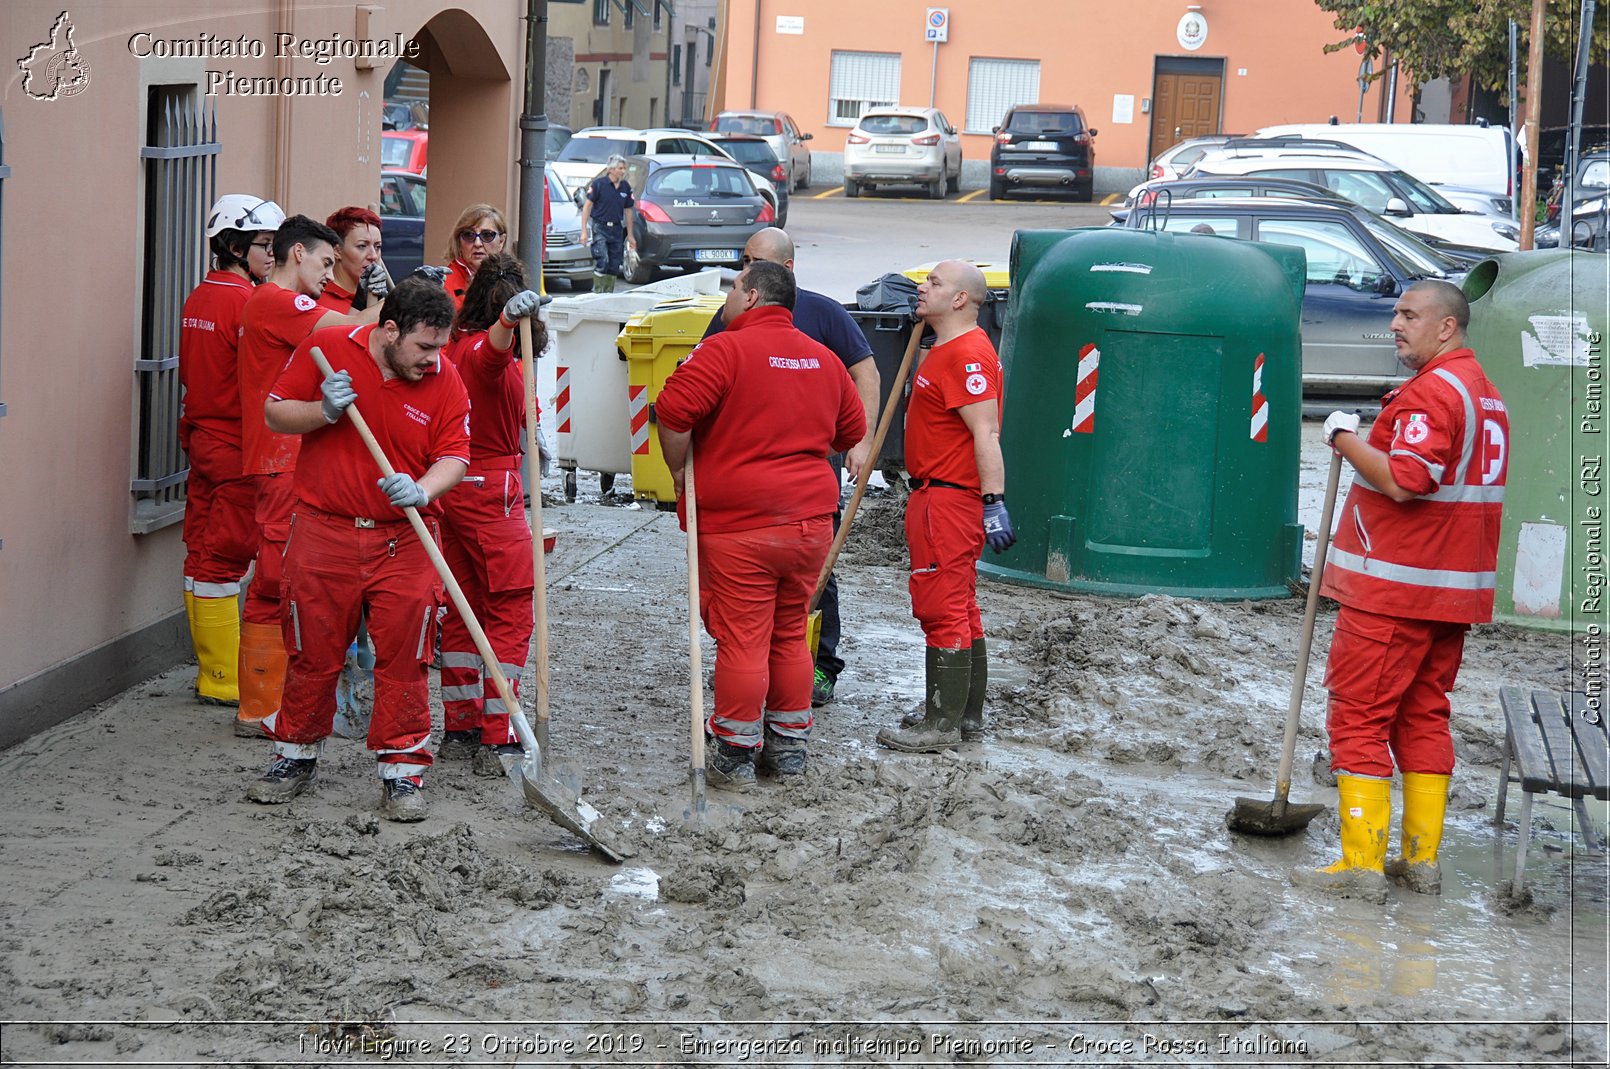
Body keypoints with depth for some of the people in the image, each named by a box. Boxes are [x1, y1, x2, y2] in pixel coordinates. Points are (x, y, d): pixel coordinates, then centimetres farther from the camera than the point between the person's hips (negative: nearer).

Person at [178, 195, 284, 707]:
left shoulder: (198, 298, 10)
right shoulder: (246, 301, -16)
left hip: (202, 437, 9)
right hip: (238, 444, -9)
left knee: (204, 554, 10)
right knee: (228, 555, -4)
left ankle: (211, 668, 18)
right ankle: (225, 679, 1)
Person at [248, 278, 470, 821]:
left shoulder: (444, 380, -3)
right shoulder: (326, 348, -5)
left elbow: (454, 456, -2)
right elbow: (274, 412, 1)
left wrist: (423, 489, -22)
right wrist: (324, 411, -17)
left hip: (404, 541, 0)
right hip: (324, 532, 0)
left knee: (403, 659, -1)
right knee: (312, 654, 9)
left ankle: (402, 770, 10)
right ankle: (296, 756, 27)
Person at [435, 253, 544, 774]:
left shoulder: (456, 345, 7)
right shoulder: (484, 350, -17)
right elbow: (493, 345, -43)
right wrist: (511, 318, -62)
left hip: (453, 490, 9)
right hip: (491, 491, -9)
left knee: (463, 609, 14)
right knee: (511, 614, -5)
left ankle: (460, 728, 19)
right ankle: (497, 741, -8)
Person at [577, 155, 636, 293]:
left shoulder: (626, 187, 6)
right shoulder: (598, 184, -8)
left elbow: (628, 211, 15)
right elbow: (587, 206, -6)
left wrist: (630, 235, 16)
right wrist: (584, 231, -11)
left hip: (617, 229, 5)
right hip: (600, 228, -5)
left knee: (614, 266, 5)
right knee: (602, 262, -15)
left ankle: (608, 293, 14)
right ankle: (597, 292, -6)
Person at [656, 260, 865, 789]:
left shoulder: (725, 350, -10)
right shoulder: (824, 359, 12)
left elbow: (673, 414, -18)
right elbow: (851, 432, 22)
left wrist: (680, 473, -3)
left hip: (738, 523, -6)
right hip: (810, 521, 6)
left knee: (742, 641, 0)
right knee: (790, 636, 16)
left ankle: (734, 755, 7)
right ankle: (789, 745, 23)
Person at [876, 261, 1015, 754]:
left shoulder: (968, 354, -18)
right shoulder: (946, 350, 17)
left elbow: (985, 434, -24)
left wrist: (994, 501, -28)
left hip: (949, 500, -11)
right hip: (936, 494, 11)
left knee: (942, 609, -8)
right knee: (960, 610, 16)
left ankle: (943, 724, -4)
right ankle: (967, 714, 25)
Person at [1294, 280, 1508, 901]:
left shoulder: (1432, 390, -17)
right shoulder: (1485, 392, 17)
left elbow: (1403, 480, -26)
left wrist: (1345, 439, -13)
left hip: (1393, 592, -10)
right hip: (1452, 589, 10)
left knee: (1358, 716, -5)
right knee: (1424, 716, 14)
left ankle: (1361, 866, -5)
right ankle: (1422, 860, 15)